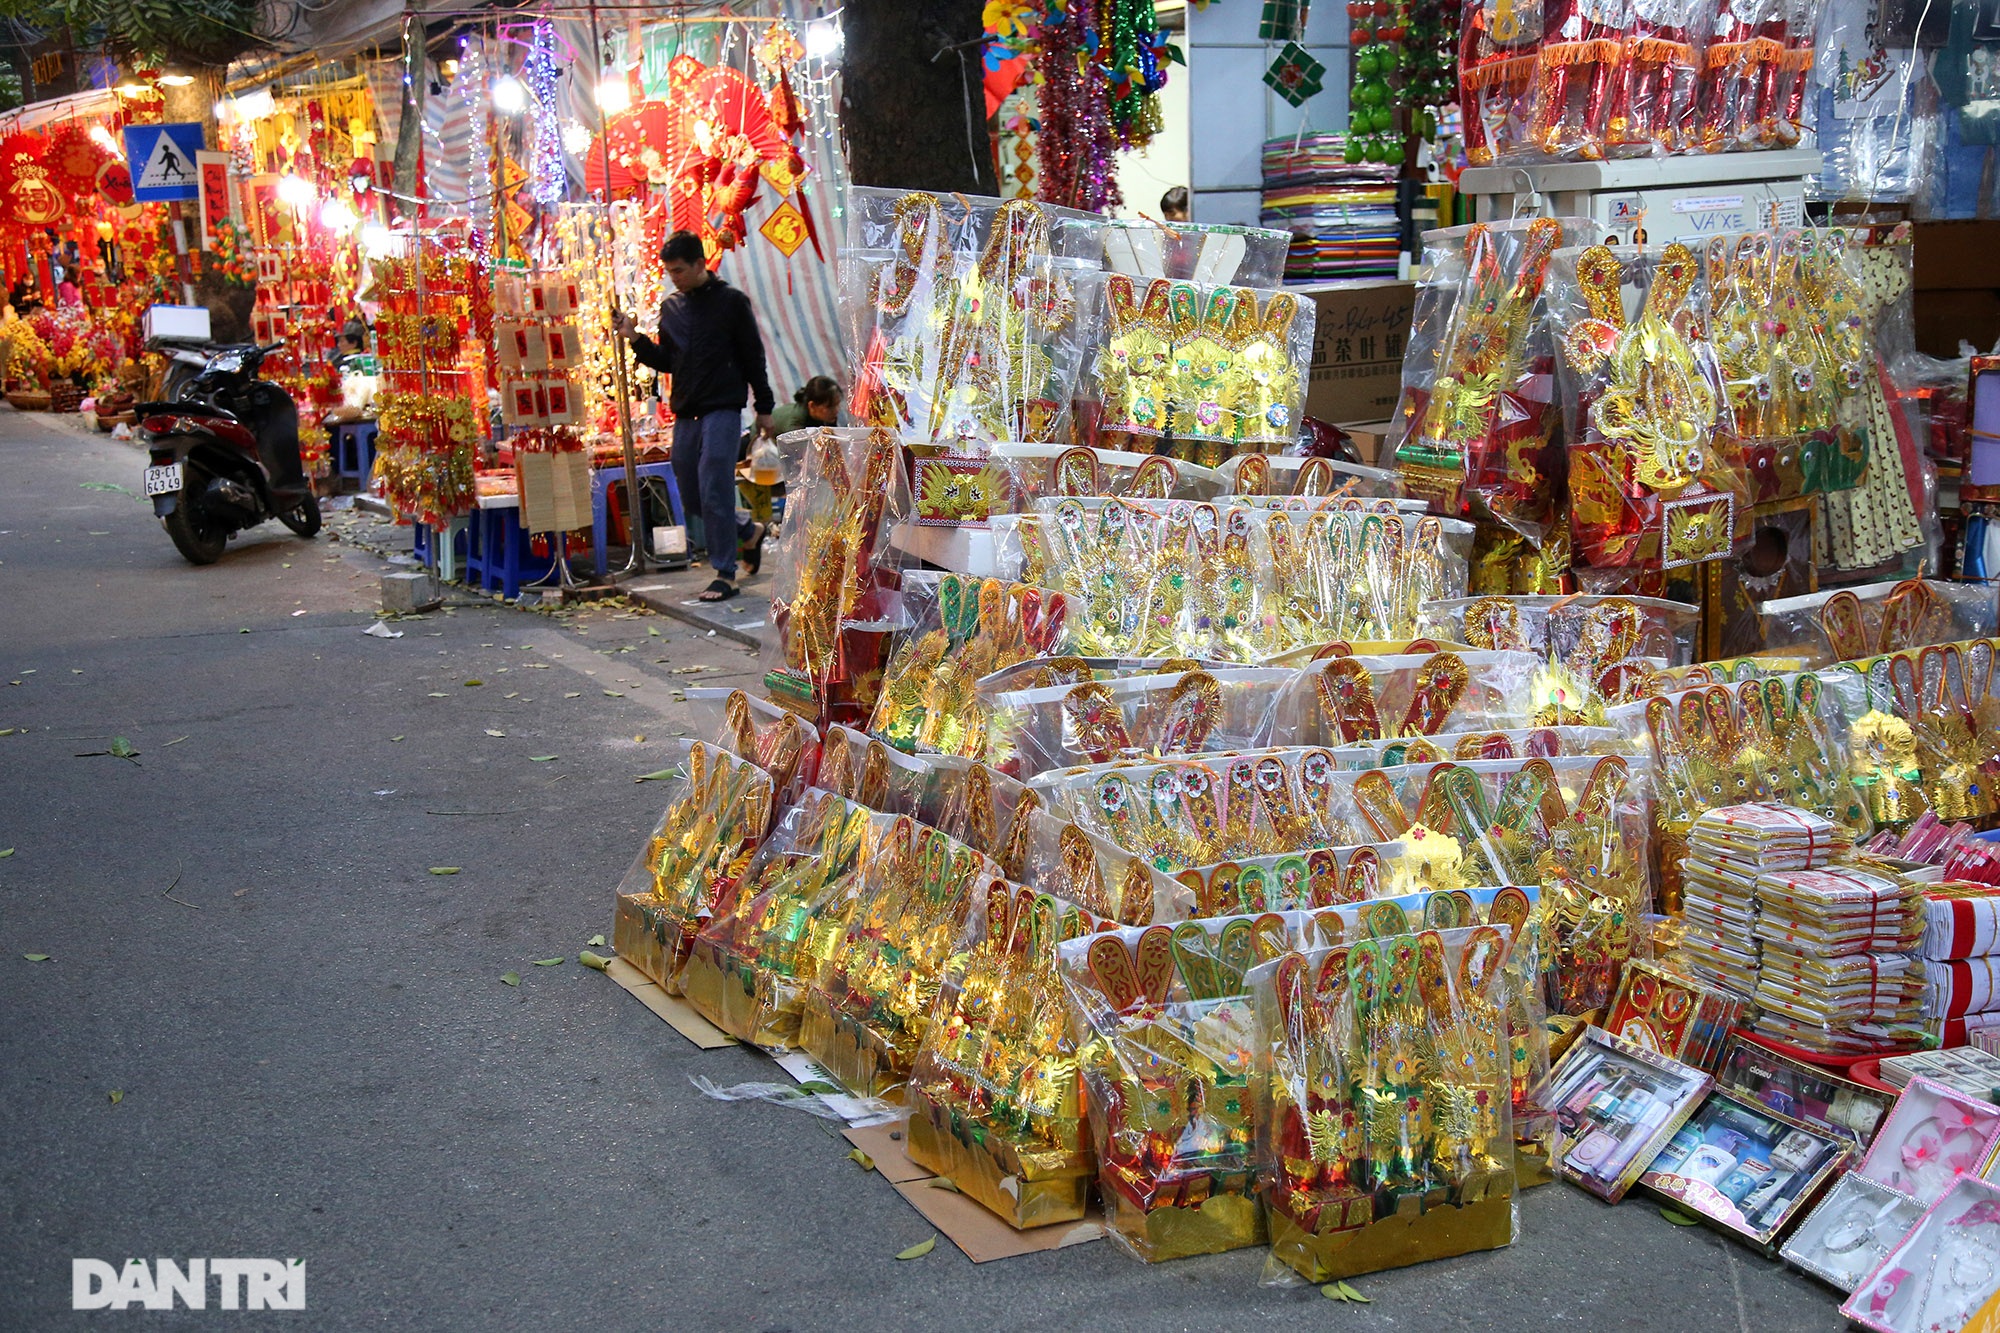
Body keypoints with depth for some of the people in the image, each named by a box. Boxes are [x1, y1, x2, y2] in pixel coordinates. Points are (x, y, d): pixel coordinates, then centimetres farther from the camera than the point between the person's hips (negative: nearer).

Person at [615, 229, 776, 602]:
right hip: (685, 412, 6)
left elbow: (753, 357, 0)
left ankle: (725, 574, -4)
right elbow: (667, 362, 16)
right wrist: (636, 339, 0)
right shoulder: (670, 307, 12)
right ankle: (750, 533, 30)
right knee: (690, 494, 8)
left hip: (722, 409, -6)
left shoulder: (731, 301, -3)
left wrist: (764, 408, -1)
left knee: (714, 491, -11)